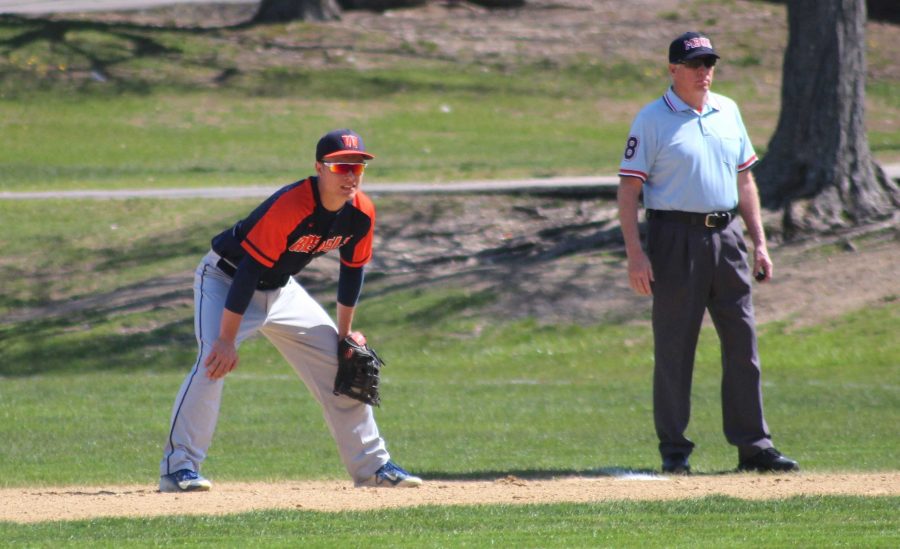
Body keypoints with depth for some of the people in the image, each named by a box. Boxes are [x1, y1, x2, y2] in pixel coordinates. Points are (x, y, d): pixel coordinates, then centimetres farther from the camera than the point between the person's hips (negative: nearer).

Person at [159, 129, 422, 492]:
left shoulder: (361, 213, -12)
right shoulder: (289, 206, -34)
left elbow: (352, 270, 6)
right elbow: (248, 271, -34)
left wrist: (345, 334, 11)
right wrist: (226, 339, -34)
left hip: (281, 290, 7)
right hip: (225, 279, -7)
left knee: (340, 363, 6)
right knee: (215, 362, -29)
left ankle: (372, 465, 18)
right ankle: (179, 467, -26)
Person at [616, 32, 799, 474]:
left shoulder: (727, 112, 13)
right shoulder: (652, 120, -4)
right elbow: (628, 190, -7)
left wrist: (759, 243, 12)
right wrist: (635, 254, -16)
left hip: (727, 236, 5)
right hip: (677, 236, -5)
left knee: (742, 341, 3)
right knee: (674, 347, -1)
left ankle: (753, 446, 7)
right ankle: (674, 450, 5)